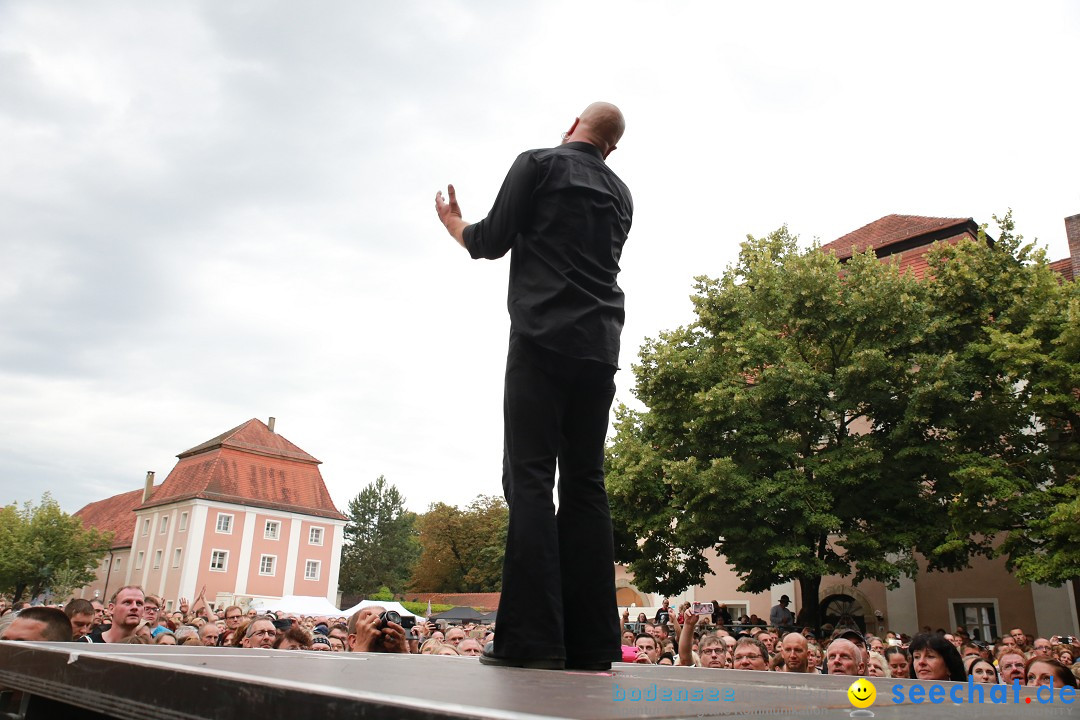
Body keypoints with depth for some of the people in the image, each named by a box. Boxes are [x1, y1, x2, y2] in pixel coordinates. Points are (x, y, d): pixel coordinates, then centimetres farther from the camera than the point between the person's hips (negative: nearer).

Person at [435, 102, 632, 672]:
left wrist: (453, 223, 23)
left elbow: (491, 243, 2)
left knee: (530, 479, -9)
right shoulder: (620, 194, 22)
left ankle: (532, 639, -14)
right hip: (601, 346, 5)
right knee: (585, 484, 3)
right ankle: (591, 643, 1)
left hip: (544, 338, -5)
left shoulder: (538, 163, 6)